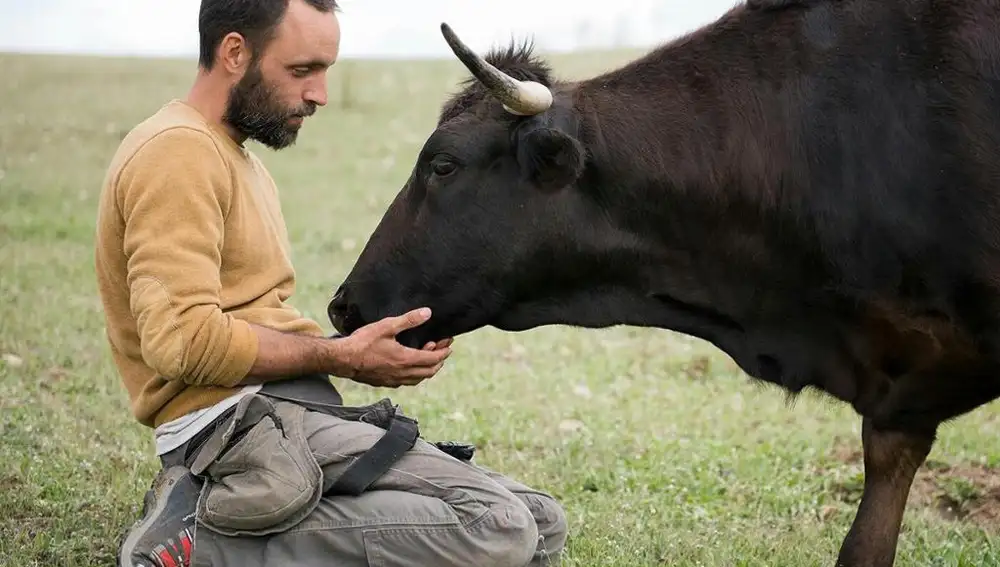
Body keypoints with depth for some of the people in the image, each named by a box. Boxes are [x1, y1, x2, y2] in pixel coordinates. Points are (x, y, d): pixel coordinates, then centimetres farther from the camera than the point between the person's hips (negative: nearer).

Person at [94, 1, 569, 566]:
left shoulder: (235, 156, 22)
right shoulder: (178, 152, -10)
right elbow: (183, 337, -21)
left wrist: (351, 345, 5)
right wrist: (340, 357, -12)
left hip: (281, 411, 10)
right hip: (238, 418, -10)